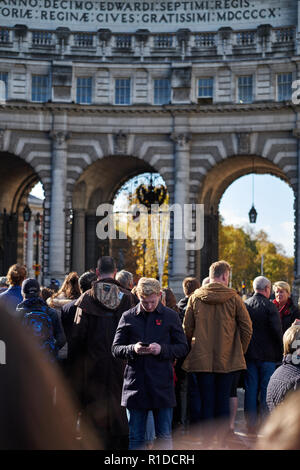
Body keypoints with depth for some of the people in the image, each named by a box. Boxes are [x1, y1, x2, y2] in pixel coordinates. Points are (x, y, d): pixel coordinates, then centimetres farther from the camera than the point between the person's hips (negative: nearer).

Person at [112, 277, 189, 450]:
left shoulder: (171, 316, 3)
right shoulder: (128, 317, 5)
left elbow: (183, 348, 4)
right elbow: (116, 348, 6)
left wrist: (162, 349, -13)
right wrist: (132, 349, -14)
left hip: (162, 384, -1)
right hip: (135, 383, 1)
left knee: (165, 436, 5)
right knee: (135, 438, 9)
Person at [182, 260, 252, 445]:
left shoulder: (195, 298, 0)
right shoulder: (233, 298, -4)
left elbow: (187, 328, 3)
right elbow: (247, 327, -2)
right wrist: (240, 352, 10)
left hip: (202, 359, 1)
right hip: (228, 359, -1)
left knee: (206, 402, 5)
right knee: (224, 400, 6)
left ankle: (207, 439, 8)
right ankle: (223, 438, 7)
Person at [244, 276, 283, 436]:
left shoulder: (244, 305, 4)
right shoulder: (270, 307, -10)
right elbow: (277, 332, -11)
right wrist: (280, 353, -1)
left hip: (249, 355, 4)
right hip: (267, 355, -4)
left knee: (251, 390, 7)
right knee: (267, 391, 1)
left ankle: (251, 427, 9)